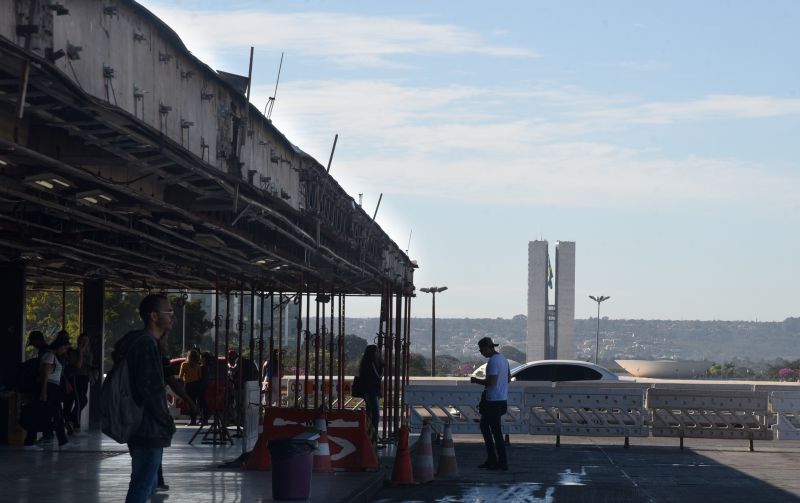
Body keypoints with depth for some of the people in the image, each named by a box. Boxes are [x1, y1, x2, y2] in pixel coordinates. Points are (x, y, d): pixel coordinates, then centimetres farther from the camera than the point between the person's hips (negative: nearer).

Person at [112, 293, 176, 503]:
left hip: (140, 429, 11)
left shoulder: (137, 342, 17)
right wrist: (168, 424, -12)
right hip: (151, 431, -11)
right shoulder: (147, 345, -16)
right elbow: (150, 391, -21)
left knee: (146, 486, 17)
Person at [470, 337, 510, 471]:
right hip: (502, 399, 10)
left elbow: (491, 381, -25)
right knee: (484, 425, 18)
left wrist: (477, 381, -9)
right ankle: (491, 459, 19)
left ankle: (502, 463, -2)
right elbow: (508, 378, 21)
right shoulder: (503, 359, 13)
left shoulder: (493, 361, -17)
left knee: (496, 431, -5)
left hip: (494, 401, -10)